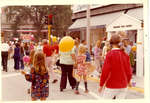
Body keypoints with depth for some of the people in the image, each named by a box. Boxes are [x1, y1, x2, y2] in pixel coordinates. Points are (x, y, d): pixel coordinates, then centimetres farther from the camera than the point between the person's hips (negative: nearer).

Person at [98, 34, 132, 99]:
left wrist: (101, 85, -3)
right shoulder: (125, 55, -1)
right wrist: (127, 82, 22)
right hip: (123, 86, 4)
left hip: (112, 86, -4)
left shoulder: (110, 54, -13)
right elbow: (129, 71, 3)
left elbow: (105, 71, -14)